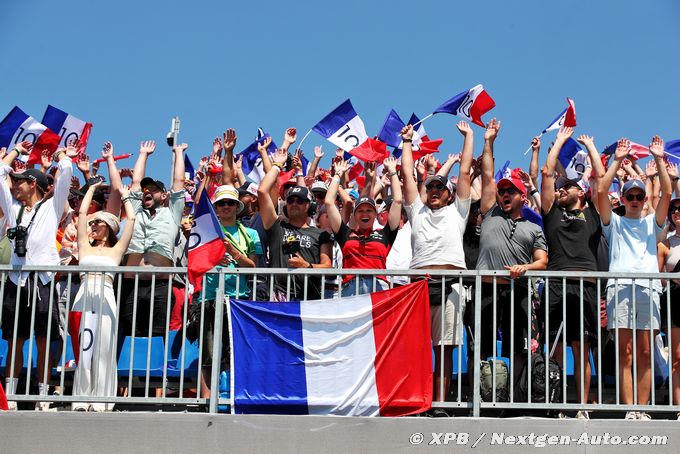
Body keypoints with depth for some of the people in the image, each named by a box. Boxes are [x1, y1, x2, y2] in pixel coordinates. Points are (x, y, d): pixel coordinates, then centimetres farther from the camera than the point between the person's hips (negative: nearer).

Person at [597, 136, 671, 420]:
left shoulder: (652, 223, 24)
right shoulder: (614, 222, 20)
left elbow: (667, 194, 11)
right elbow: (601, 192, 6)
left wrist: (659, 159, 8)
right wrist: (617, 160, 8)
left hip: (648, 286, 2)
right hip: (620, 285, -2)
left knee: (645, 353, -2)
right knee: (624, 352, -7)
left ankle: (643, 410, -2)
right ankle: (629, 410, -10)